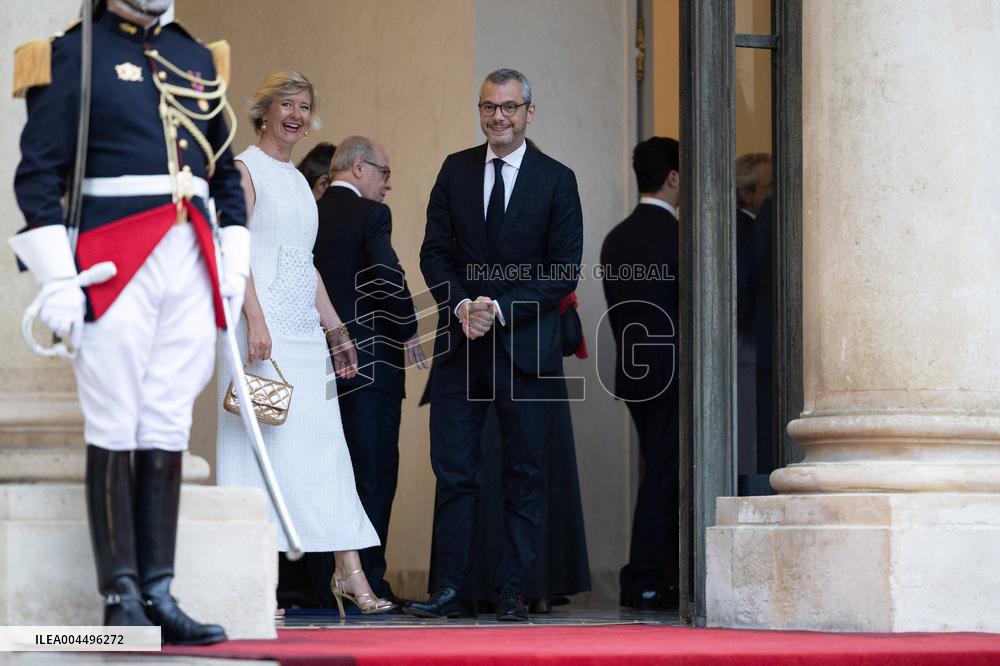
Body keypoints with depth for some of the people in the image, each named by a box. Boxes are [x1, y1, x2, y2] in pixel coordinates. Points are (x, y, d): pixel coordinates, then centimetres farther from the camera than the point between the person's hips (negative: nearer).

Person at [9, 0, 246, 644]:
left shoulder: (196, 59, 18)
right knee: (115, 431, -4)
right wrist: (57, 277, -12)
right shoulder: (74, 55, 1)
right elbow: (38, 173, -5)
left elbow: (226, 170, 23)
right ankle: (121, 598, -1)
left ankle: (158, 592, 7)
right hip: (114, 265, -5)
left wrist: (235, 262, 13)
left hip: (190, 261, 5)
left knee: (168, 431, 4)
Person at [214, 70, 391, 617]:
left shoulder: (299, 181, 20)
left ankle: (348, 573, -1)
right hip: (261, 322, -8)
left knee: (324, 446, 1)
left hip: (304, 328, 8)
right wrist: (255, 319, -22)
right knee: (256, 444, -7)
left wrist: (336, 329, 21)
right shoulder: (244, 170, -3)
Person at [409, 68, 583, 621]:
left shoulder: (556, 180, 1)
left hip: (525, 342, -2)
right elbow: (434, 250, 7)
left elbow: (564, 270, -3)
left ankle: (513, 591, 6)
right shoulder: (455, 170, 9)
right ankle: (454, 590, 2)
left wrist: (501, 309, -13)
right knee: (453, 469, -1)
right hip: (460, 340, 2)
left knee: (524, 472, 2)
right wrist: (461, 305, -10)